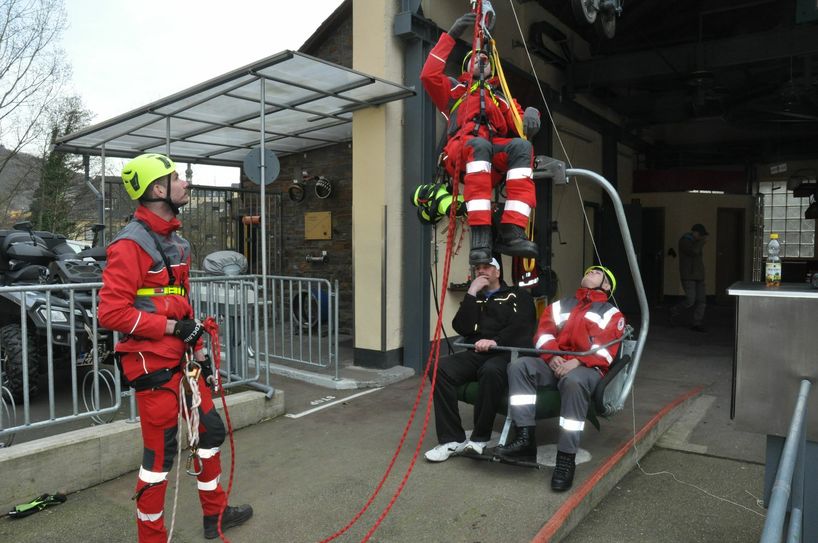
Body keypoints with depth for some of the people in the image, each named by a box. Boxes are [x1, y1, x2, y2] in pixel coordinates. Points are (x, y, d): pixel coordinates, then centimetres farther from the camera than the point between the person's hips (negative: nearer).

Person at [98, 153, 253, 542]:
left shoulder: (175, 241, 13)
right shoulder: (131, 244, -15)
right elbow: (111, 312, -21)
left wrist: (199, 349, 13)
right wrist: (173, 327, -20)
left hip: (181, 358, 9)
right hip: (151, 362, -9)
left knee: (211, 430, 17)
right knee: (161, 451, 2)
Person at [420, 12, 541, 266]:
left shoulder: (501, 98, 35)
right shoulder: (455, 89, 32)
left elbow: (518, 125, 15)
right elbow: (429, 75, 12)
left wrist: (530, 117, -8)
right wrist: (450, 35, 10)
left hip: (494, 161, 2)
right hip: (460, 153, -2)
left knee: (522, 146, -30)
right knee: (479, 143, -38)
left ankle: (512, 233, -41)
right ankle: (480, 235, -46)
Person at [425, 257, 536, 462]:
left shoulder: (518, 297, 14)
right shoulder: (473, 298, 24)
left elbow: (519, 328, -5)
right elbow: (462, 328, 4)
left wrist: (495, 341, -22)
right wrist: (472, 293, 0)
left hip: (506, 353, -4)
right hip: (475, 354, 4)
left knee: (491, 371, -38)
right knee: (441, 368, -24)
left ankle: (480, 438, -20)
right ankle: (453, 439, -20)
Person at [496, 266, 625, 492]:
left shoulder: (611, 313, 13)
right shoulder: (560, 305, 26)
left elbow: (607, 347, -4)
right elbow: (544, 331, 13)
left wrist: (577, 362, -20)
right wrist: (552, 356, -8)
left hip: (586, 368, -4)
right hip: (555, 364, 5)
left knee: (574, 381, -39)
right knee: (519, 365, -24)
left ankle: (566, 459, -32)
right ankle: (525, 438, -29)